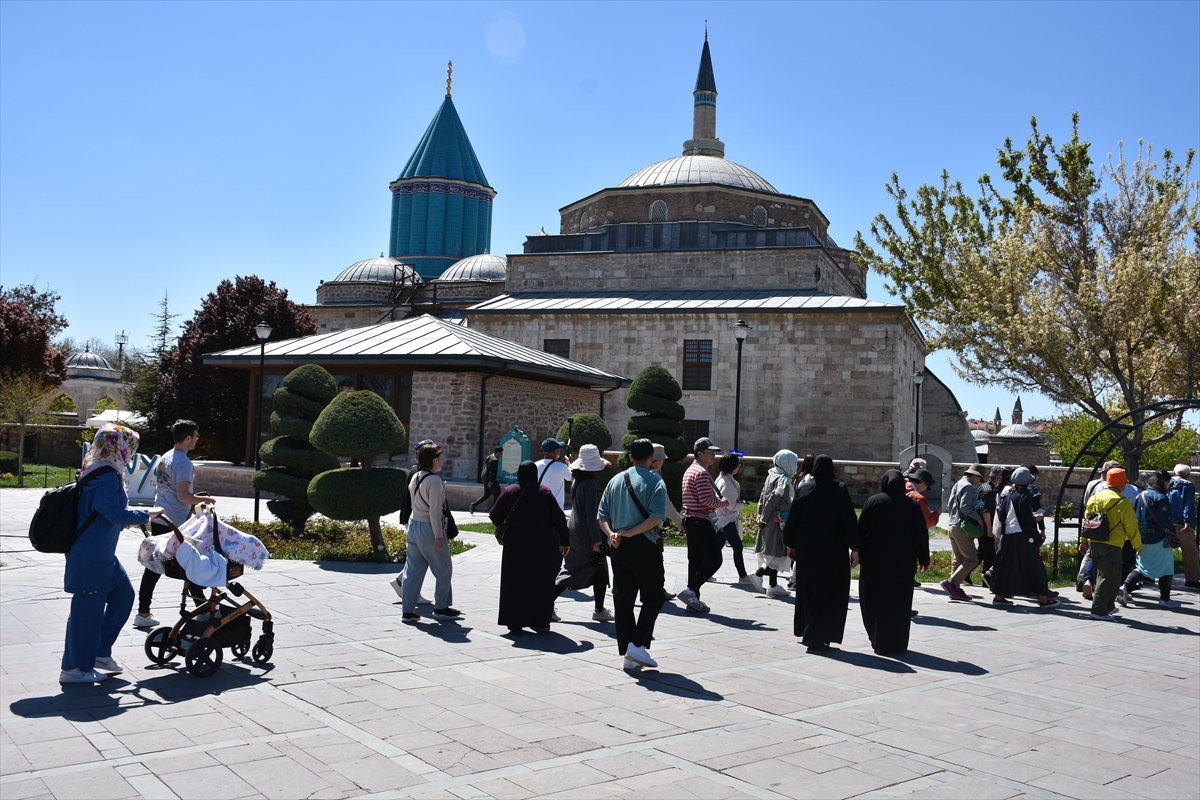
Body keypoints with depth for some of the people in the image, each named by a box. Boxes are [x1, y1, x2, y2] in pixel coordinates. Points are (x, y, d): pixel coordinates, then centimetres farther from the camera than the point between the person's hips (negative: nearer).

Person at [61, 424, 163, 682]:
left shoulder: (97, 472, 11)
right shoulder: (106, 478, -20)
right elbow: (117, 513, -23)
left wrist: (124, 519, 21)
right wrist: (146, 515, -11)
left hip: (102, 553, 11)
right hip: (91, 556, -11)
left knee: (123, 594, 17)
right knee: (88, 609, 0)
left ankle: (101, 652, 25)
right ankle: (75, 668, 12)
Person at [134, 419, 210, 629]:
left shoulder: (164, 458, 13)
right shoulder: (184, 463, -15)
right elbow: (182, 496, -21)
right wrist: (204, 499, -5)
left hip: (158, 520, 8)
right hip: (177, 525, -8)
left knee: (153, 566, 8)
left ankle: (143, 613, 8)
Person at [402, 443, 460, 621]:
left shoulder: (415, 477, 8)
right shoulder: (434, 480, -17)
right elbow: (434, 510, -20)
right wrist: (439, 536, -18)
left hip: (413, 525, 8)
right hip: (428, 528, -8)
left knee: (413, 570, 10)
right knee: (444, 569, 8)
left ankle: (407, 611, 12)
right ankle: (441, 607, 18)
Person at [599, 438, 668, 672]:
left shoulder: (615, 481, 12)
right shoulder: (655, 482, -5)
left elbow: (602, 515, 7)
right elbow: (657, 516, -18)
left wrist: (611, 533, -5)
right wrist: (630, 533, -15)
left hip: (618, 547, 5)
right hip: (643, 547, -5)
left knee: (623, 600, 8)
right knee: (653, 598, 7)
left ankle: (627, 656, 10)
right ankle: (638, 645, -5)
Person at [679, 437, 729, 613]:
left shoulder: (690, 470, 18)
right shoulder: (702, 472, -14)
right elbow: (706, 500, -21)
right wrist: (722, 502, -5)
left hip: (690, 520, 10)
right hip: (701, 521, -10)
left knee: (696, 559, 10)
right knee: (714, 558, -6)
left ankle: (693, 600, 11)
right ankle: (691, 591, -8)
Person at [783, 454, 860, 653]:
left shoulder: (803, 489, 1)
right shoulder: (839, 489, -9)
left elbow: (792, 519, 5)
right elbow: (849, 520, -12)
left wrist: (791, 545, 16)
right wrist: (854, 548, -7)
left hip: (806, 548, 4)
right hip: (833, 549, -4)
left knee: (807, 589, 18)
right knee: (829, 592, 1)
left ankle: (806, 631, 29)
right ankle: (817, 638, -5)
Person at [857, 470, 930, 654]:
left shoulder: (873, 501, -4)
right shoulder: (912, 504, -1)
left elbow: (861, 530, -2)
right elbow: (921, 534, 1)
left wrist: (858, 552, 6)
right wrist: (923, 559, 8)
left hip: (875, 561, -1)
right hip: (904, 562, 1)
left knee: (875, 601, 10)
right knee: (900, 604, 9)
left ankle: (878, 641, 10)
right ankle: (897, 644, 12)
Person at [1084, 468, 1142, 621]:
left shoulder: (1094, 498, 7)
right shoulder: (1123, 503, -11)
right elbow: (1131, 527, -6)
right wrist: (1138, 546, 7)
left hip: (1093, 543, 7)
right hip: (1111, 545, -7)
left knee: (1102, 574, 19)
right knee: (1107, 578, -2)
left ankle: (1108, 606, 30)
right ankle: (1099, 611, -4)